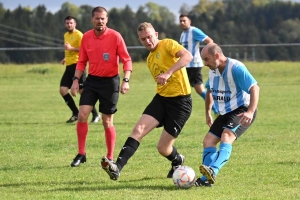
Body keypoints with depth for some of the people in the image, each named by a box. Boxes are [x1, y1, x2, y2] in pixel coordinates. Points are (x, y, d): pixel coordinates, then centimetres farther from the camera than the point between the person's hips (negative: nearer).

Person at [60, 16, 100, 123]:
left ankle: (95, 115, 3)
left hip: (77, 65, -8)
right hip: (69, 66, 8)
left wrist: (71, 48, -22)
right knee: (62, 90, -2)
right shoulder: (66, 35, 18)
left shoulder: (78, 35, -8)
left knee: (82, 91, -7)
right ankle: (75, 113, 8)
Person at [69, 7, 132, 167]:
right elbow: (82, 62, 11)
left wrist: (126, 80, -21)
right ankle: (81, 154, 3)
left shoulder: (115, 36, -10)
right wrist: (76, 79, -1)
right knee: (82, 115, -9)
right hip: (92, 80, 3)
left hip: (110, 81, -3)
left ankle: (110, 158, 15)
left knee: (107, 122, 1)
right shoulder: (86, 37, 2)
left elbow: (126, 60, -10)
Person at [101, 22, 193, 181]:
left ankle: (177, 161, 32)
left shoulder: (168, 44, -8)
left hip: (180, 102, -7)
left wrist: (168, 73, -37)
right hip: (161, 98, 7)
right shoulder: (150, 59, 17)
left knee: (163, 148, -2)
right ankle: (117, 167, -24)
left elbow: (188, 56, -27)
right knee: (138, 129, -16)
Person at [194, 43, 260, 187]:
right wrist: (208, 113, 27)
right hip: (225, 113, 9)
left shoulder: (236, 68, -21)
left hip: (242, 111, -9)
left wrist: (250, 112, -39)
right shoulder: (213, 71, 6)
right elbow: (210, 91, 26)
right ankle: (206, 179, -3)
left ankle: (213, 171, -49)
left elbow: (254, 88, -28)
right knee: (208, 141, -1)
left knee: (226, 136, -31)